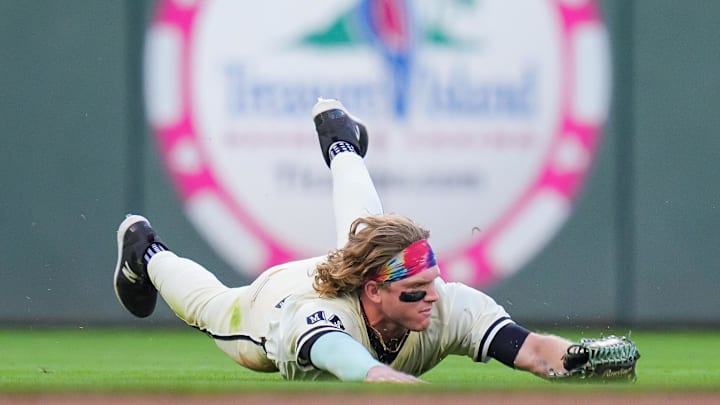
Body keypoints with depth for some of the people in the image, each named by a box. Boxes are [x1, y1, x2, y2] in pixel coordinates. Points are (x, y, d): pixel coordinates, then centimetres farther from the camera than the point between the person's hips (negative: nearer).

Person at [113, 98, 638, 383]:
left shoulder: (449, 307, -46)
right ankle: (147, 253, 62)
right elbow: (375, 379, -74)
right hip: (275, 301, -3)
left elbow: (534, 348, -59)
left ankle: (339, 141, 65)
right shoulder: (318, 322, -55)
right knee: (212, 305, 31)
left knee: (369, 235, 37)